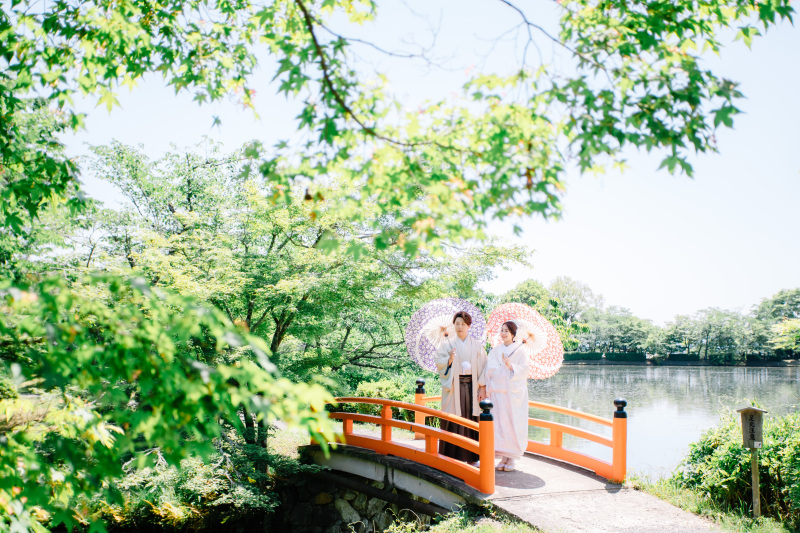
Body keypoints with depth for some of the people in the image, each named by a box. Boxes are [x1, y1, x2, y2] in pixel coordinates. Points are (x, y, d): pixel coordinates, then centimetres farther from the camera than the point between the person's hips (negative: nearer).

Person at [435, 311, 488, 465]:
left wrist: (482, 387, -1)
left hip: (472, 386, 1)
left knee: (472, 420, 2)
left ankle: (472, 457, 11)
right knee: (453, 421, -4)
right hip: (454, 386, -1)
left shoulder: (477, 345, 8)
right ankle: (452, 457, 3)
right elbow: (439, 364, -1)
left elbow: (483, 366, 6)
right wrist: (450, 359, -20)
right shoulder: (448, 344, 5)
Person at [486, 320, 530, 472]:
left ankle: (512, 459, 6)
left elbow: (525, 369, -5)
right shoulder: (495, 350, 12)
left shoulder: (520, 350, 1)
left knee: (514, 423, -3)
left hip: (514, 393, -3)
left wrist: (511, 366, -19)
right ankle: (503, 457, 11)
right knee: (499, 423, 2)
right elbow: (489, 369, 9)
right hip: (498, 391, 3)